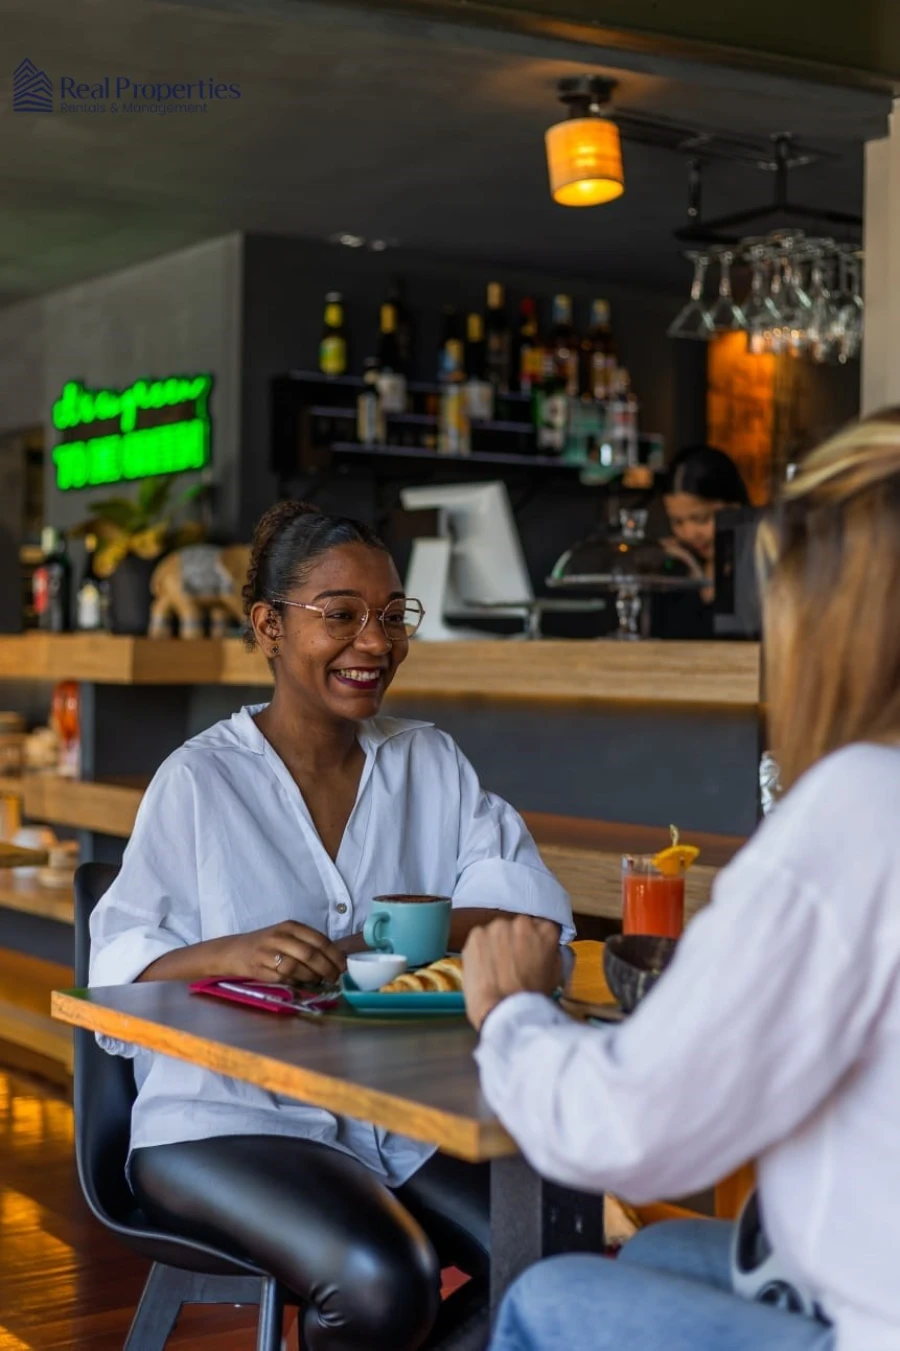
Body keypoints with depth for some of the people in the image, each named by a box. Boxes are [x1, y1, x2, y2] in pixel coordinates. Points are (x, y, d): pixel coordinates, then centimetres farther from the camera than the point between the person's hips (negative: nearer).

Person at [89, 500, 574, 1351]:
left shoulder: (430, 763, 11)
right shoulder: (199, 780, 0)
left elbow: (534, 913, -2)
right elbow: (120, 975, -6)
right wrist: (230, 954, -27)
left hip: (407, 1115, 4)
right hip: (228, 1118, -4)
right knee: (384, 1280, -31)